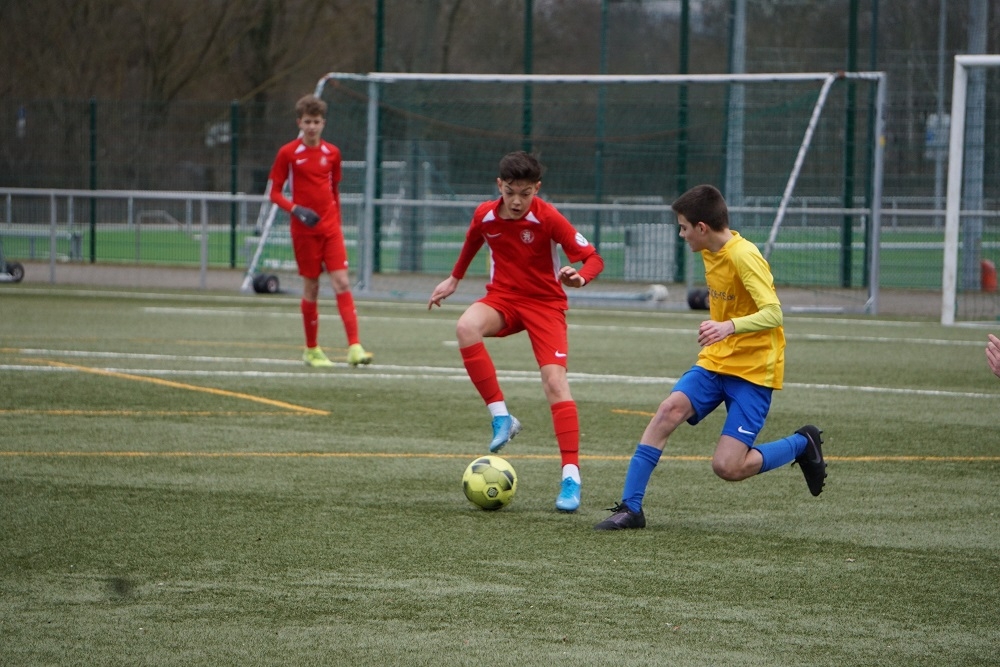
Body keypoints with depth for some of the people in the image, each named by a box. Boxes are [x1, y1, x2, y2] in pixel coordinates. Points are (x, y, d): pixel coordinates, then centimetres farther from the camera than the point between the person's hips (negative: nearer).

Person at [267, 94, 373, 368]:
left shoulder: (332, 153, 7)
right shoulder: (288, 153, -3)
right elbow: (274, 192, -1)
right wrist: (295, 209, -18)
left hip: (330, 227, 2)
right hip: (304, 230, -2)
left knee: (342, 283, -10)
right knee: (311, 287, 3)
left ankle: (354, 347, -15)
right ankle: (311, 350, 17)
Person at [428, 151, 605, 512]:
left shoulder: (548, 218, -17)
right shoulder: (485, 215, -4)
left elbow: (593, 257, -16)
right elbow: (472, 242, 21)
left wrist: (580, 277, -38)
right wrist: (454, 279, 31)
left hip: (545, 303, -3)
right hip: (503, 297, 3)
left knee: (555, 380, -19)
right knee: (467, 327, -32)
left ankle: (571, 475, -20)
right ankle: (501, 416, -23)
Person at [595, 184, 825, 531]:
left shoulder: (744, 256, -19)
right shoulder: (711, 251, 7)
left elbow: (773, 314, -29)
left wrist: (728, 327, -43)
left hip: (754, 369, -7)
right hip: (715, 360, 7)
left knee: (727, 467, -14)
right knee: (671, 408, -19)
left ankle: (802, 444, 13)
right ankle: (630, 508, -16)